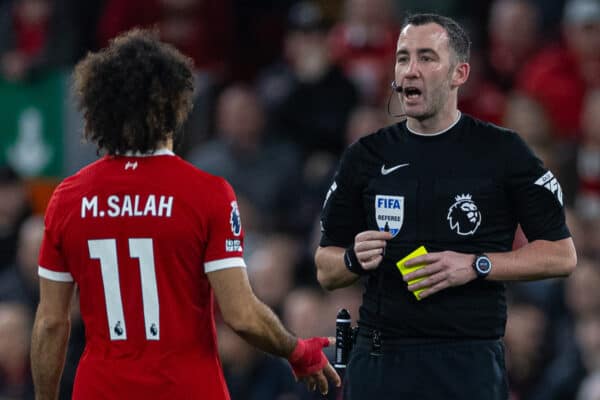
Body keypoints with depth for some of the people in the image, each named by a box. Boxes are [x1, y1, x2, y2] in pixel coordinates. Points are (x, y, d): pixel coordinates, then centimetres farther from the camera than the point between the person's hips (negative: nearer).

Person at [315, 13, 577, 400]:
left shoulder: (501, 151, 1)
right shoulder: (365, 156, 10)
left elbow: (562, 255, 0)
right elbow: (326, 270, 14)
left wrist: (475, 265, -11)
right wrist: (356, 260, -8)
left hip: (469, 363, -3)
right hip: (378, 360, 3)